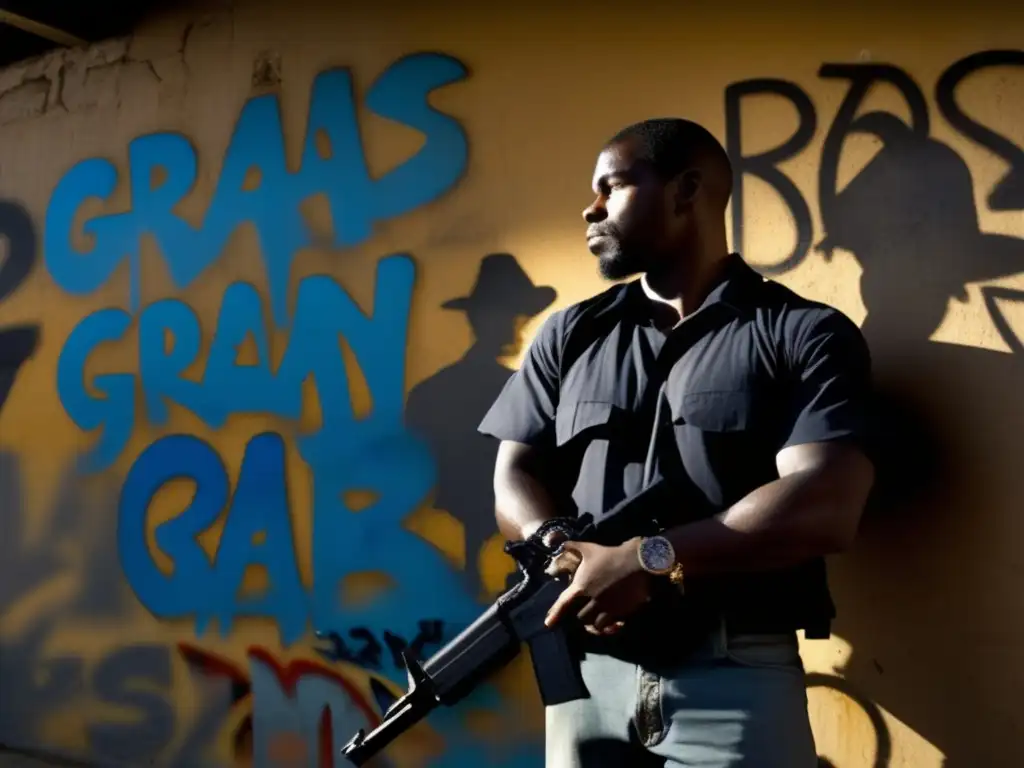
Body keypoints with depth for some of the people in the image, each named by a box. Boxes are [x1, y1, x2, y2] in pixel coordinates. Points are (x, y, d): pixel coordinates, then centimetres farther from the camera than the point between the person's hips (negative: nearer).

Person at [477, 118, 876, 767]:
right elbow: (515, 477, 7)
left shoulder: (807, 334, -1)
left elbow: (823, 508, -12)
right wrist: (561, 554, -13)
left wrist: (648, 560, -18)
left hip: (738, 678, -3)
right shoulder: (569, 336, 11)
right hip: (588, 674, 4)